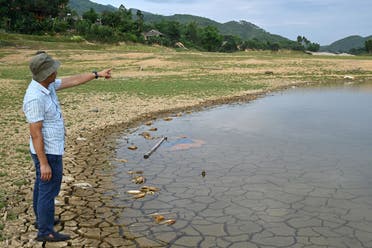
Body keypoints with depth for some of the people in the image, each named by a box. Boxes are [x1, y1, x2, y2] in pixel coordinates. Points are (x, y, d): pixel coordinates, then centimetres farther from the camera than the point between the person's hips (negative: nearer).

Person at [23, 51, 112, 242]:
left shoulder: (46, 85, 0)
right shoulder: (35, 98, -28)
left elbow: (73, 81, 13)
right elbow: (35, 133, -27)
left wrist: (97, 74, 17)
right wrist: (43, 163, -24)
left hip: (50, 149, 10)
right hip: (48, 152, -10)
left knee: (42, 186, 23)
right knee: (49, 189, 2)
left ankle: (42, 219, 40)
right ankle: (45, 232, 15)